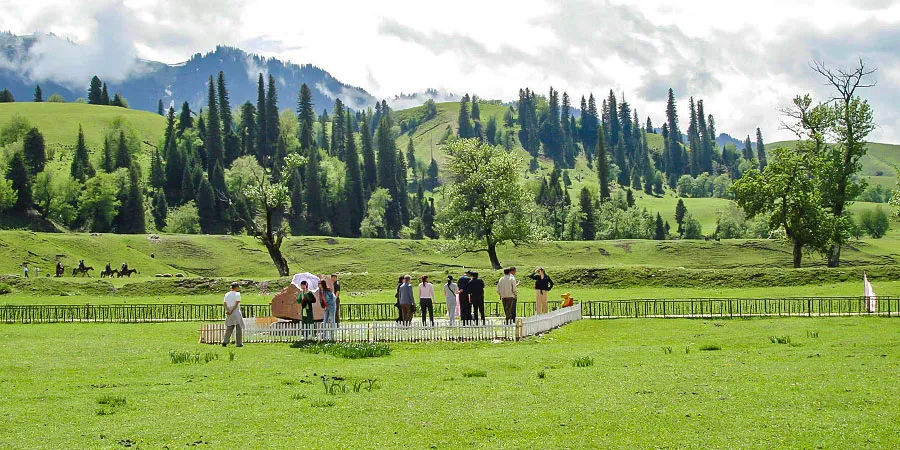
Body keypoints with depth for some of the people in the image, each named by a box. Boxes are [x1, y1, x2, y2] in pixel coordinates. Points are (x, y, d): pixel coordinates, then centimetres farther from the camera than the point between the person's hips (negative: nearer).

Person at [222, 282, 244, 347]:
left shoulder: (226, 295, 11)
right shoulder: (237, 294, -6)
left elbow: (225, 303, 3)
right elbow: (237, 303, -13)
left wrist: (228, 311, -8)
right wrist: (232, 311, -11)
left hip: (229, 314, 5)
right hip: (236, 312, -5)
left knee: (229, 328, 10)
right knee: (239, 328, 4)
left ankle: (225, 341, -4)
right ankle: (239, 343, 5)